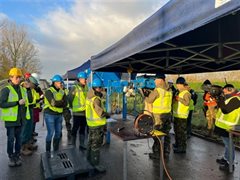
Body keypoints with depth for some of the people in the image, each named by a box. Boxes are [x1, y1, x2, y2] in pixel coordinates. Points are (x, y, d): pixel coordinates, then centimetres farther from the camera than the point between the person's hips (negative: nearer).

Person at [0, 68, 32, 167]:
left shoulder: (22, 89, 8)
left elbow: (30, 100, 4)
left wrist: (28, 89, -6)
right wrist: (17, 103, -22)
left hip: (20, 118, 5)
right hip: (11, 119, -4)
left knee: (18, 138, 13)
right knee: (11, 139, 6)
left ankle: (17, 155, 25)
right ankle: (11, 157, 20)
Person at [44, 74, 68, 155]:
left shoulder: (62, 92, 9)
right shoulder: (49, 91, -9)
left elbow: (65, 104, -2)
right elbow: (52, 103, -22)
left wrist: (57, 103, -16)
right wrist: (61, 102, -9)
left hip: (59, 115, 6)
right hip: (50, 114, -6)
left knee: (58, 132, 11)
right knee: (50, 133, -4)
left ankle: (56, 149, 26)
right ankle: (48, 151, 12)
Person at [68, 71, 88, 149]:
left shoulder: (86, 87, 8)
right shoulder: (75, 87, -10)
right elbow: (69, 98, -7)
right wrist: (72, 107, 2)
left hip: (84, 111, 6)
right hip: (77, 112, -6)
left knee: (83, 128, 13)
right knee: (75, 128, 6)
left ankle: (81, 144, 25)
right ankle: (73, 144, 22)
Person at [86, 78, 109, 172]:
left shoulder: (89, 96, 5)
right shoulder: (96, 99, -24)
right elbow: (101, 112, -31)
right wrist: (107, 115, -12)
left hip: (91, 122, 10)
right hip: (97, 124, -10)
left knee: (91, 141, 24)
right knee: (96, 144, 1)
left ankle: (89, 157, 40)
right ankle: (95, 163, 11)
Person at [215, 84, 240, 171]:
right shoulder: (232, 98, 13)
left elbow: (226, 110, -27)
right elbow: (224, 109, 18)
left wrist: (221, 101, -20)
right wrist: (220, 102, 4)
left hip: (227, 127, -10)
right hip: (224, 125, 10)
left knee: (228, 145, -1)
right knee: (227, 144, 22)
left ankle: (230, 164, 9)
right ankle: (225, 158, 36)